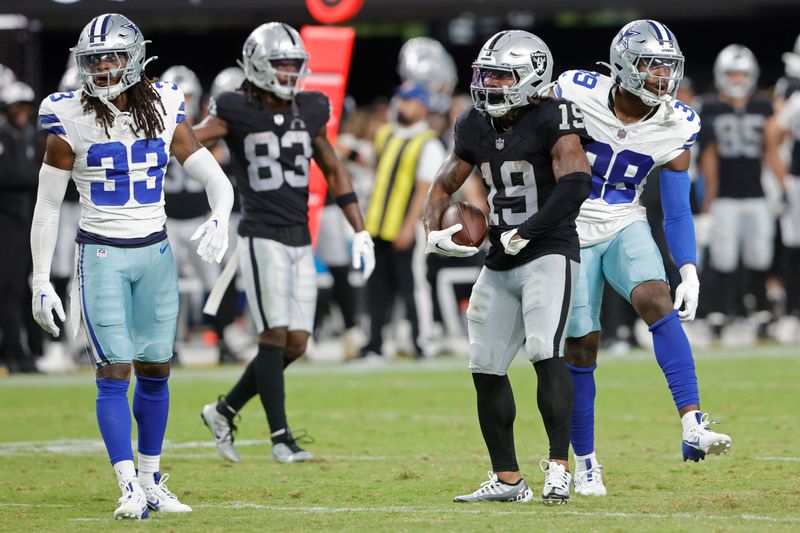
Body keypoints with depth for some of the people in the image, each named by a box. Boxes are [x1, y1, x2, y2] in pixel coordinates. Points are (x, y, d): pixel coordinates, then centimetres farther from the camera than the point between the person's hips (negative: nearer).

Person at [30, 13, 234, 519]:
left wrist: (219, 219, -20)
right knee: (114, 371, -11)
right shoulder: (71, 122, -7)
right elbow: (47, 207, -2)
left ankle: (151, 480, 22)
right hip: (102, 256, -3)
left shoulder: (164, 112, 0)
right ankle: (130, 487, -12)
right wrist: (41, 282, -4)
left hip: (155, 254, 3)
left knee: (155, 370, 9)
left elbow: (217, 180, 3)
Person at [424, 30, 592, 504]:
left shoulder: (553, 121, -13)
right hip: (500, 266, 8)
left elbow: (575, 185, -26)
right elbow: (445, 185, 21)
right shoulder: (476, 127, 9)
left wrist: (523, 233, -22)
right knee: (487, 368, 8)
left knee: (546, 354, -23)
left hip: (549, 255, -8)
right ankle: (508, 480, 17)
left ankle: (560, 468, -22)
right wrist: (434, 232, 2)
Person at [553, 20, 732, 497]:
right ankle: (584, 463, 15)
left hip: (626, 228, 1)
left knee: (657, 301, -26)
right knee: (581, 346, -1)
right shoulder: (576, 95, -14)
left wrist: (690, 273, -9)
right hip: (571, 230, -1)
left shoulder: (675, 128, -6)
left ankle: (693, 427, -34)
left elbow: (677, 211, 0)